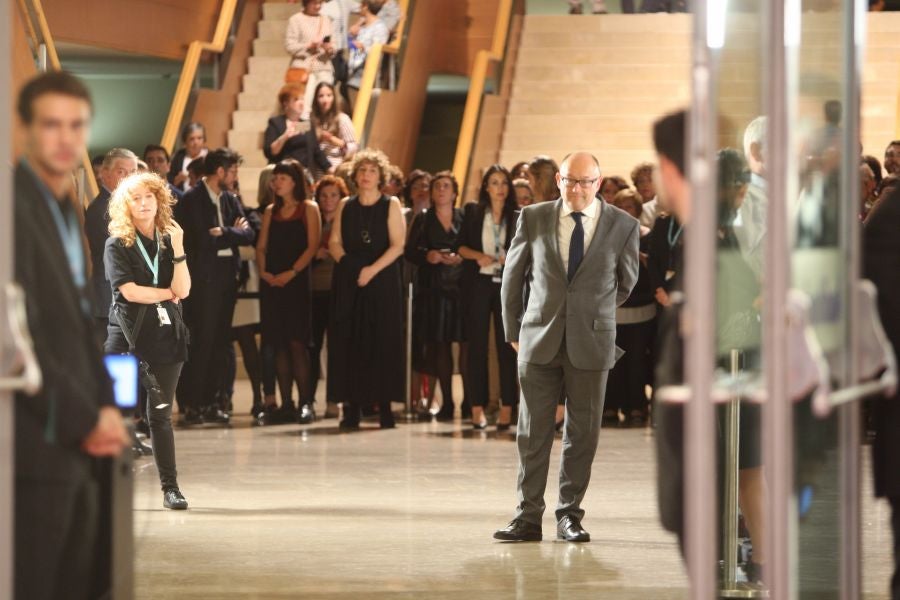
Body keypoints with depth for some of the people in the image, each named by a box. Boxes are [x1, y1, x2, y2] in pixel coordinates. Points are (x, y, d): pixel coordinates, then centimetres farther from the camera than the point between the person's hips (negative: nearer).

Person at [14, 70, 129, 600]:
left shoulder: (65, 209, 17)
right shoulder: (16, 205, -13)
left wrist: (105, 407, 6)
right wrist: (83, 420, -13)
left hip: (77, 443, 9)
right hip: (39, 443, -9)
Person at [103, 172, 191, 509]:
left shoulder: (168, 241, 10)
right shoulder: (117, 245, 0)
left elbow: (183, 290, -2)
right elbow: (129, 291, -11)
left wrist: (178, 249, -11)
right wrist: (168, 293, -3)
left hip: (165, 334, 3)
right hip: (127, 335, -3)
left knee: (161, 415, 4)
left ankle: (170, 487, 6)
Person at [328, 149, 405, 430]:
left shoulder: (391, 206, 3)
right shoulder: (345, 206, 12)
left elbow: (398, 245, -5)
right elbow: (334, 241, 8)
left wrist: (372, 269, -15)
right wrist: (347, 262, -11)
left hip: (382, 280, -2)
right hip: (348, 281, 2)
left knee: (383, 341, -5)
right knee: (349, 341, -3)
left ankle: (384, 405, -3)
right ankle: (352, 405, -2)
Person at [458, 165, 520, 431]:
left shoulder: (518, 217, 6)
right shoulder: (473, 212, 7)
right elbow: (461, 246, 6)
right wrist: (478, 256, -12)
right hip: (479, 283, 0)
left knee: (507, 345, -2)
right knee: (477, 345, 0)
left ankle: (507, 408, -1)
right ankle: (477, 406, 2)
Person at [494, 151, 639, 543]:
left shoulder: (623, 227, -1)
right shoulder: (533, 218, 1)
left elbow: (626, 282, 15)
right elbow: (512, 277, 12)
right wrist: (513, 331, 14)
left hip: (591, 344, 0)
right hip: (539, 340, 1)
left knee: (583, 434, 4)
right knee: (532, 433, 1)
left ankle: (569, 516, 14)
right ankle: (528, 517, 6)